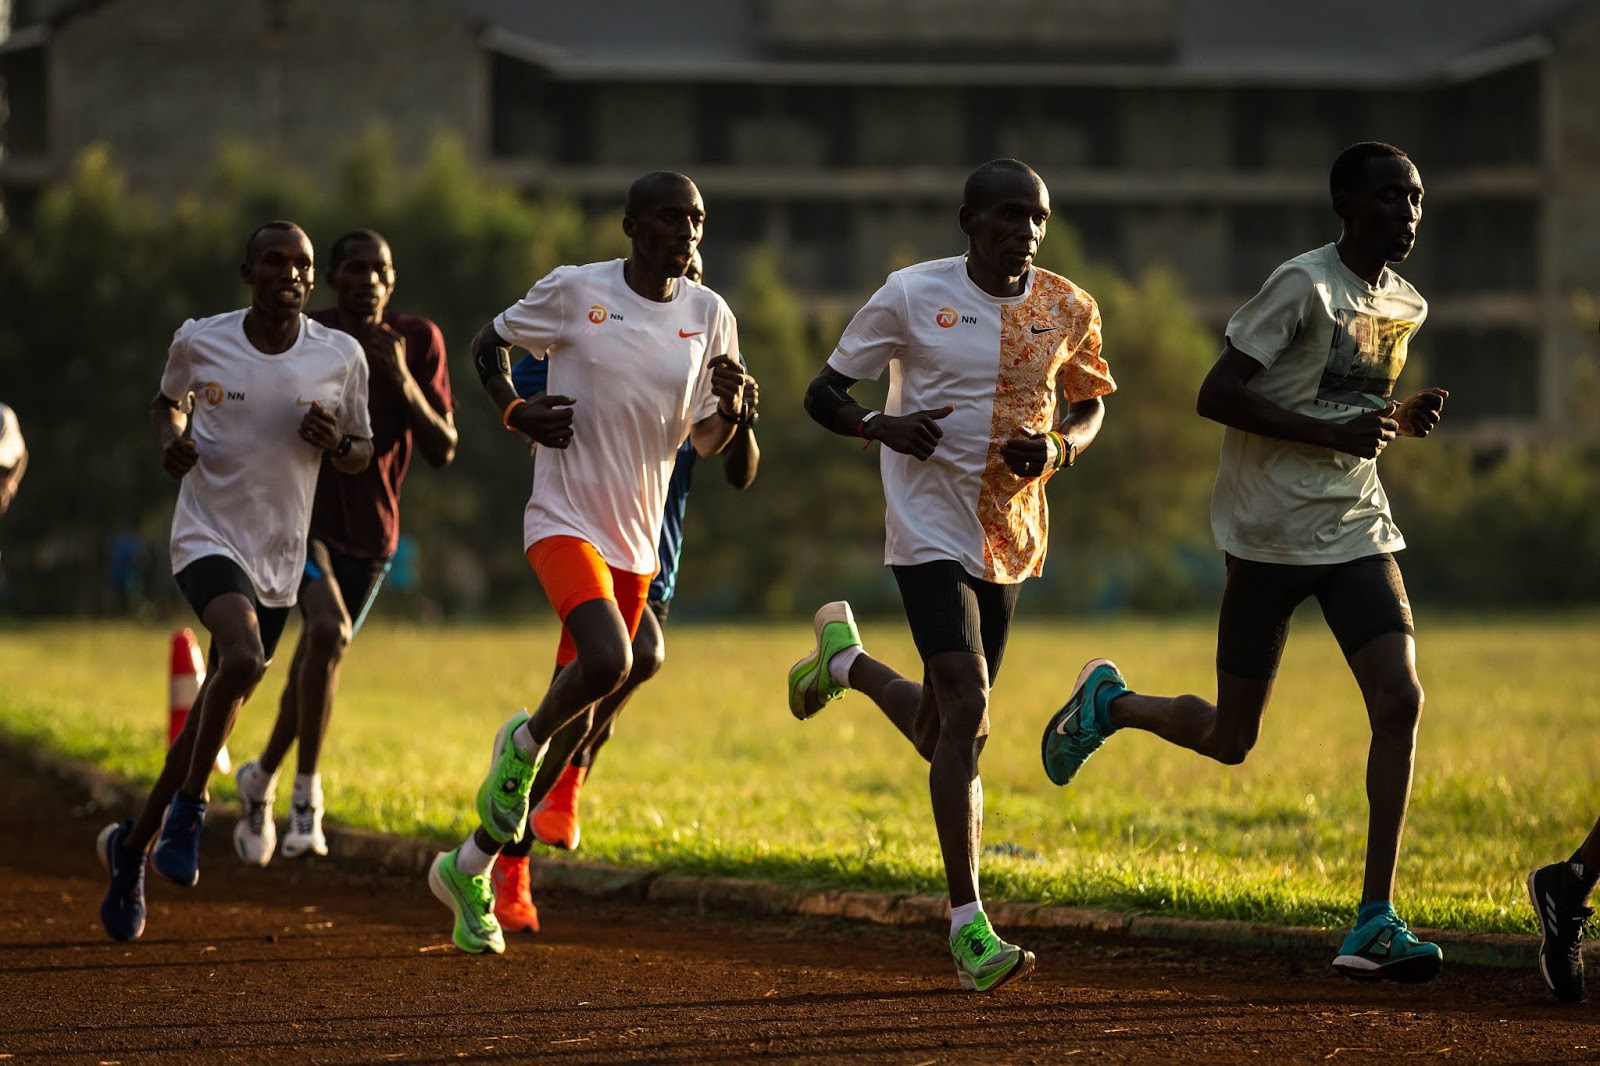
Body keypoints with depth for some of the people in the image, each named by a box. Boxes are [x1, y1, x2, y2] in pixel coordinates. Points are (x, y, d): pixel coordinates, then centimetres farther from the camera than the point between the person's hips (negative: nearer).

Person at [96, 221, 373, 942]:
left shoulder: (341, 356, -2)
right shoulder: (200, 342, -5)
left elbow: (363, 452, 10)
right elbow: (168, 402, 15)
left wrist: (335, 443, -13)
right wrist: (173, 438, -7)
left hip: (279, 559, 3)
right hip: (208, 537, -3)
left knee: (219, 710, 9)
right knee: (244, 659, -30)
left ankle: (132, 847, 27)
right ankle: (187, 812, -12)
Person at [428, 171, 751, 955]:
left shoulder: (709, 316, 5)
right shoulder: (574, 291, -6)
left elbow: (708, 442, 9)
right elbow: (488, 345, 9)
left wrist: (730, 405, -13)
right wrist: (515, 411, -9)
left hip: (637, 538, 5)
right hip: (564, 518, -5)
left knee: (569, 734, 8)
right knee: (608, 662, -31)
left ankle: (470, 868, 24)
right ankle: (524, 741, 1)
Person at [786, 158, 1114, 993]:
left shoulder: (1068, 310, 2)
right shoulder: (912, 295, -7)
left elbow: (1089, 407, 17)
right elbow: (823, 394, 0)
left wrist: (1057, 447, -7)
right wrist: (883, 426, -21)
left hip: (1011, 540, 5)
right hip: (930, 531, -5)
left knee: (941, 734, 12)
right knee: (966, 708, -20)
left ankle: (846, 660, 46)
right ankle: (968, 924, -16)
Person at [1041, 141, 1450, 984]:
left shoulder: (1402, 305, 10)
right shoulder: (1304, 287, -14)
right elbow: (1216, 395, -18)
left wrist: (1401, 419, 4)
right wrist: (1335, 433, -23)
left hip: (1356, 531, 6)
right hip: (1271, 534, -6)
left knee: (1400, 701, -14)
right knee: (1229, 740, 3)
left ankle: (1375, 922, -12)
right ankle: (1108, 703, 36)